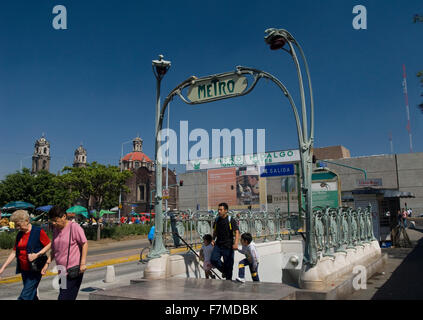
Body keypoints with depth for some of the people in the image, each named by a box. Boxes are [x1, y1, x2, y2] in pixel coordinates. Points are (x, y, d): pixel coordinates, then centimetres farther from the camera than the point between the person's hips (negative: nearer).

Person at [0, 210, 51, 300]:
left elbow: (49, 245, -7)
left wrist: (37, 254, -19)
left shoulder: (38, 231, -9)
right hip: (24, 270, 7)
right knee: (32, 296, 14)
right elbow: (14, 252, 13)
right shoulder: (19, 235, 10)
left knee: (25, 296, -10)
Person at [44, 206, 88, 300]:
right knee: (63, 295, 11)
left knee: (64, 297, -10)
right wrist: (47, 264, 12)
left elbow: (84, 244, -12)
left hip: (74, 270, -8)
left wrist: (83, 263, -17)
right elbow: (54, 249, 21)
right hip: (61, 271, 8)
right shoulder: (56, 230, 13)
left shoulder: (74, 227, -10)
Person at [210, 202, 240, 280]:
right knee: (213, 260, -12)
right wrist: (213, 240, 13)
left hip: (228, 246, -4)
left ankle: (228, 279, 21)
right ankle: (224, 271, 14)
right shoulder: (217, 220, 7)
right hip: (218, 245, 4)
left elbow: (237, 232, -19)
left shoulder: (231, 221, -9)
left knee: (228, 264, 0)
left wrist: (236, 243, -33)